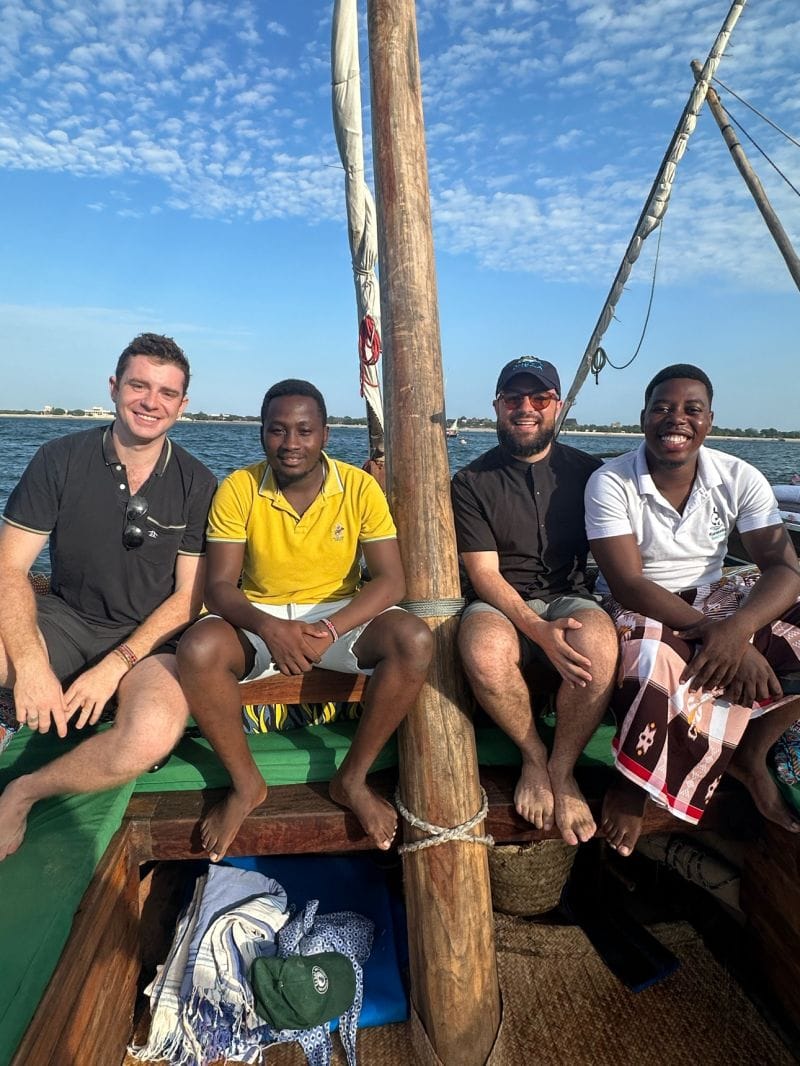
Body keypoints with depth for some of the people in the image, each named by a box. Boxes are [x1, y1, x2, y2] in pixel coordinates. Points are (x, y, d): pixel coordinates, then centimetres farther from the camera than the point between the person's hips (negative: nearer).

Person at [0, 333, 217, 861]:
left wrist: (115, 665, -15)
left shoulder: (197, 485, -4)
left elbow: (188, 596, -4)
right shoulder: (61, 460, -3)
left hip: (148, 638, 0)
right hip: (63, 620, 1)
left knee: (154, 733, -32)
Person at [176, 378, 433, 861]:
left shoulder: (360, 487, -9)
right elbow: (220, 585, -10)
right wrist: (270, 628, -32)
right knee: (198, 649, -30)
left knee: (414, 640, -28)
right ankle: (247, 784, -5)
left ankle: (352, 778, -7)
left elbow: (391, 580, -12)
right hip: (258, 619, 1)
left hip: (340, 615, 0)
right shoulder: (238, 489, -8)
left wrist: (330, 629, -29)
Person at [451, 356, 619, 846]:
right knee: (484, 648, -36)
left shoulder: (586, 471, 6)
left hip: (569, 598, 1)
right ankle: (533, 756, -5)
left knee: (598, 641, -34)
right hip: (500, 605, -1)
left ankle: (562, 770, -8)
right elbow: (484, 575, -7)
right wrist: (540, 633, -23)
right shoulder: (472, 482, 0)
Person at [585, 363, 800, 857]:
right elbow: (628, 584, -19)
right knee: (659, 666, -38)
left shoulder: (740, 478, -4)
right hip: (640, 609, -4)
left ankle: (753, 751, -1)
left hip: (713, 600, 5)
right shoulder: (611, 482, -14)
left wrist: (737, 629, -32)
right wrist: (711, 631, -31)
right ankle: (631, 783, -8)